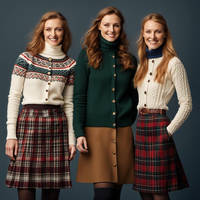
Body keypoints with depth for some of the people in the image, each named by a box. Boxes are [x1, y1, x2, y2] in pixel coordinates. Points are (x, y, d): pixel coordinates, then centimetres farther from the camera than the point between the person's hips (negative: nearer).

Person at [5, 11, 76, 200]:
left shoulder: (69, 64, 10)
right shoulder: (26, 59, 2)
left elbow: (68, 103, 13)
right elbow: (14, 97, 1)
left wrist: (71, 138, 9)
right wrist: (11, 134, -6)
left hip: (57, 123, 2)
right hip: (29, 121, -2)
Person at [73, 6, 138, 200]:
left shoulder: (129, 60, 12)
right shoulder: (87, 55, 2)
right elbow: (79, 96, -2)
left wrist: (129, 123, 12)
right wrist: (79, 133, -9)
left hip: (123, 133, 4)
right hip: (95, 130, -3)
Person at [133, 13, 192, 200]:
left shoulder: (173, 63, -7)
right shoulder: (142, 63, 14)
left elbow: (186, 104, -7)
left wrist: (169, 131, -10)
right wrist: (139, 121, 9)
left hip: (158, 126, -7)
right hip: (140, 126, 7)